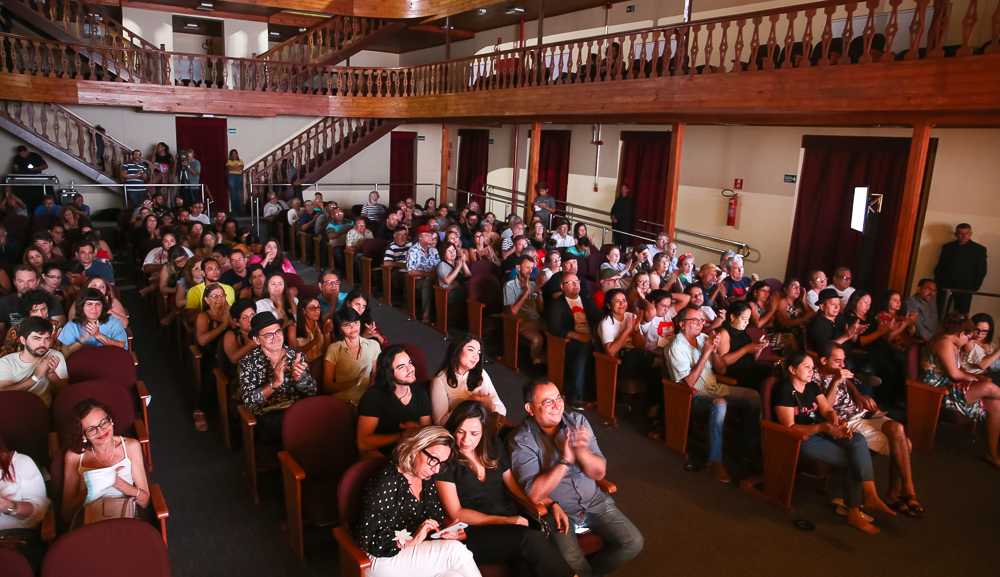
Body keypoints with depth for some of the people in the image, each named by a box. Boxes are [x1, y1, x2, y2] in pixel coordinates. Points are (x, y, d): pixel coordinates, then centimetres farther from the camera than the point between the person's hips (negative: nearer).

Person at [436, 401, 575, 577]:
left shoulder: (493, 444, 10)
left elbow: (514, 484, 18)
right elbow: (455, 512, -7)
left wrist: (551, 504, 4)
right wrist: (502, 520, -14)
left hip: (509, 517, 4)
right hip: (474, 531, -4)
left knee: (528, 563, -31)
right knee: (532, 539, -31)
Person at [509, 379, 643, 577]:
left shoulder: (577, 421, -2)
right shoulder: (520, 440, -15)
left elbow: (599, 473, -3)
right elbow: (534, 495, -20)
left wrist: (581, 450, -24)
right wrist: (566, 461, -27)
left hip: (594, 501, 5)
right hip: (555, 510, -5)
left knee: (633, 543, -7)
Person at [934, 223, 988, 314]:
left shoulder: (979, 249, 8)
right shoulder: (947, 247, 13)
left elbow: (981, 271, 6)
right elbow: (939, 267, 13)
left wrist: (974, 288, -3)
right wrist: (937, 283, 3)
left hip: (965, 289, -2)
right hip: (944, 286, 2)